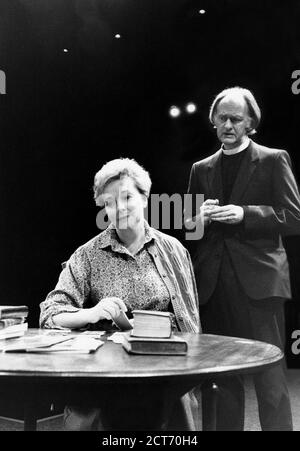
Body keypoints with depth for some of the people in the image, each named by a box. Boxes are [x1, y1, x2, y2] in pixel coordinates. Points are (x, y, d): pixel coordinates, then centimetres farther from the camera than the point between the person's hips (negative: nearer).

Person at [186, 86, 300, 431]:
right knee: (222, 377, 10)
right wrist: (199, 218, -3)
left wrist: (244, 214, -14)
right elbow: (187, 224, 20)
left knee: (269, 375, -4)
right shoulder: (201, 169, 16)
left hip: (258, 279, -4)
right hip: (213, 283, 4)